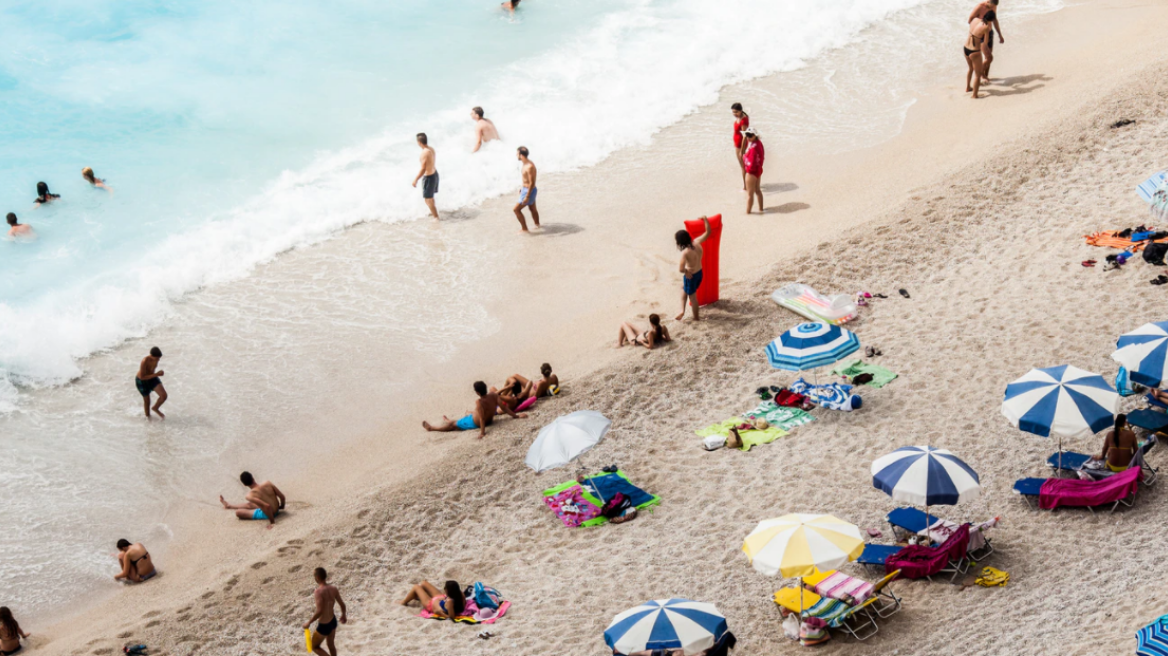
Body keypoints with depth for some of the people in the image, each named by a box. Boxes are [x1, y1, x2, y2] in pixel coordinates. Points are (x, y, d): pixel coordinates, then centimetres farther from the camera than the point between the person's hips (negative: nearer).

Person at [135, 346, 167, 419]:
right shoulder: (145, 361, -37)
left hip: (152, 378, 5)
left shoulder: (156, 358, -16)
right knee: (147, 400, 13)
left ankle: (155, 408, 20)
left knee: (164, 396, -10)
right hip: (142, 381, -5)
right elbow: (142, 377, -32)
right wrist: (156, 374, -36)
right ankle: (147, 415, 44)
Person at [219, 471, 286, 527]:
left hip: (266, 515, -6)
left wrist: (271, 520, -24)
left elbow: (267, 506, -38)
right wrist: (282, 507, 12)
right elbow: (282, 496, -9)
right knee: (248, 504, 30)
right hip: (276, 510, 6)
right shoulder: (267, 483, -17)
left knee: (238, 512, 6)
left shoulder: (250, 496, -29)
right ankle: (229, 505, 53)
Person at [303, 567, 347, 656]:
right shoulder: (333, 589, -8)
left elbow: (319, 611, -32)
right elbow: (342, 604, 2)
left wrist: (308, 622, -20)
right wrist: (344, 615, 22)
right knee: (331, 645, 26)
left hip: (324, 625, -7)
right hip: (333, 621, 7)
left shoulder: (318, 591, -28)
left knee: (314, 647, 15)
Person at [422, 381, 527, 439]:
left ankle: (431, 427, 33)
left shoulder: (479, 402, -37)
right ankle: (449, 421, 63)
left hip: (474, 423, -7)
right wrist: (515, 415, -5)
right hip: (490, 420, 7)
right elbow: (503, 407, -14)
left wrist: (482, 432, -36)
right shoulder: (494, 395, -20)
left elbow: (482, 418, -38)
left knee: (453, 425, 13)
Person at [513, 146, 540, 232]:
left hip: (529, 191, -10)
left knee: (516, 209, -4)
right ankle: (537, 224, 42)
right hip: (526, 189, 10)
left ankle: (525, 229, 3)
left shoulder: (529, 167, -28)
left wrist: (527, 196, -25)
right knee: (532, 209, 25)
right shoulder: (526, 163, 2)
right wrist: (523, 188, 25)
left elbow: (532, 183, -27)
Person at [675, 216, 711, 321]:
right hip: (699, 272, 7)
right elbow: (707, 232, 2)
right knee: (683, 287, 30)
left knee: (692, 296, 17)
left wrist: (685, 270, -11)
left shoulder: (685, 252, -32)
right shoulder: (697, 242, -13)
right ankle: (682, 310, 28)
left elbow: (681, 269, -34)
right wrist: (705, 220, 12)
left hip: (690, 276, -7)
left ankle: (696, 317, 35)